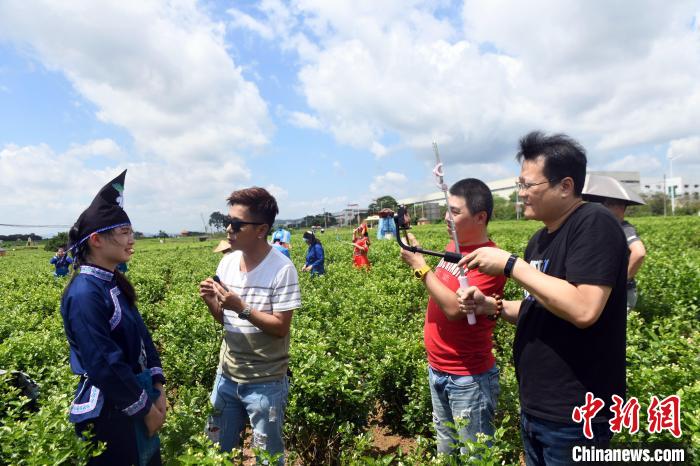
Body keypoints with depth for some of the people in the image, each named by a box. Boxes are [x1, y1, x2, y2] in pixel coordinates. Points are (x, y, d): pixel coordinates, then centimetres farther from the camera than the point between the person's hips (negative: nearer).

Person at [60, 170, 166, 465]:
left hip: (137, 400, 8)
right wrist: (146, 408, -14)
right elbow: (104, 365, -24)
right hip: (109, 413, -8)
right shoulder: (84, 293, -23)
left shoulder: (113, 283, 4)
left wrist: (157, 389, 1)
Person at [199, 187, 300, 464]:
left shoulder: (282, 269, -20)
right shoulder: (227, 263, -1)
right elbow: (224, 320, 7)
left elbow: (281, 327, -19)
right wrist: (211, 302, -13)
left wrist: (241, 306, -26)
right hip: (227, 375, 6)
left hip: (265, 382, -6)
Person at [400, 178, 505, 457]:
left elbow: (455, 308, -27)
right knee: (445, 450, 24)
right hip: (437, 370, 8)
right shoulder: (453, 246, 4)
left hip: (469, 377, -8)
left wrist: (420, 266, -23)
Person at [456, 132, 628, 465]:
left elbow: (583, 310, -30)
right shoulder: (540, 239, 8)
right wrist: (493, 306, -1)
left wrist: (509, 264, -24)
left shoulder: (595, 225, -18)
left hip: (573, 416, -8)